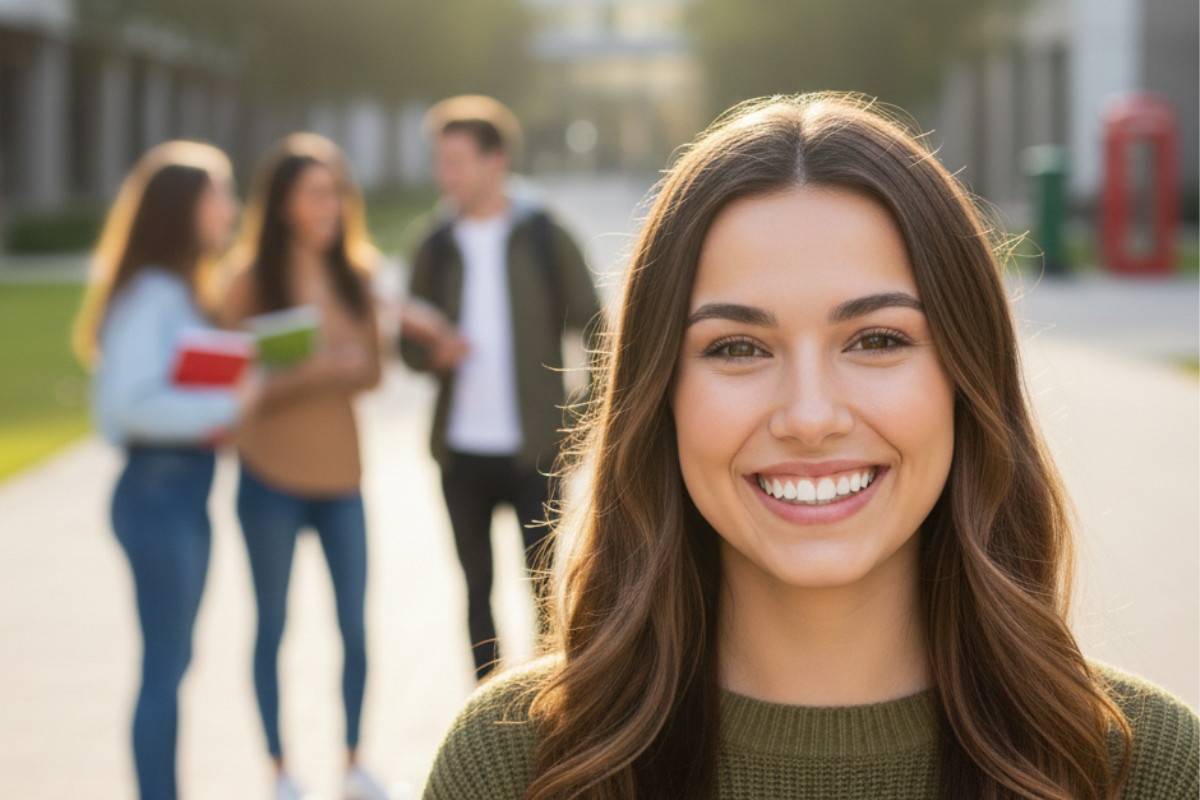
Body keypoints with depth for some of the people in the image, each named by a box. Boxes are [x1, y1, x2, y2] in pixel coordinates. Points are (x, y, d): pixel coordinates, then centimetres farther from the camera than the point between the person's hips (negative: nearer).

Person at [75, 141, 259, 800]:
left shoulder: (181, 292, 15)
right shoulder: (150, 295, -16)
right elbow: (131, 403, -23)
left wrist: (221, 415, 1)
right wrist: (227, 406, -20)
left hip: (187, 486, 10)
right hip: (158, 489, -10)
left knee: (172, 661, 16)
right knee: (164, 665, -3)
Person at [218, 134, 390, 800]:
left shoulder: (355, 275, 4)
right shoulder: (249, 282, -9)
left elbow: (371, 371, 10)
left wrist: (350, 368, -13)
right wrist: (308, 374, -22)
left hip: (339, 472, 4)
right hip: (271, 476, -4)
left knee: (354, 623, 6)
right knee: (273, 626, 8)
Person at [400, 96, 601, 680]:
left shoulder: (545, 238, -1)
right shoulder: (436, 246, 7)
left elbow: (591, 329, 2)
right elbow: (410, 344, 11)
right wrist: (435, 352, -12)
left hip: (532, 450, -3)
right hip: (460, 450, 3)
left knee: (547, 590, -1)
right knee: (476, 592, 11)